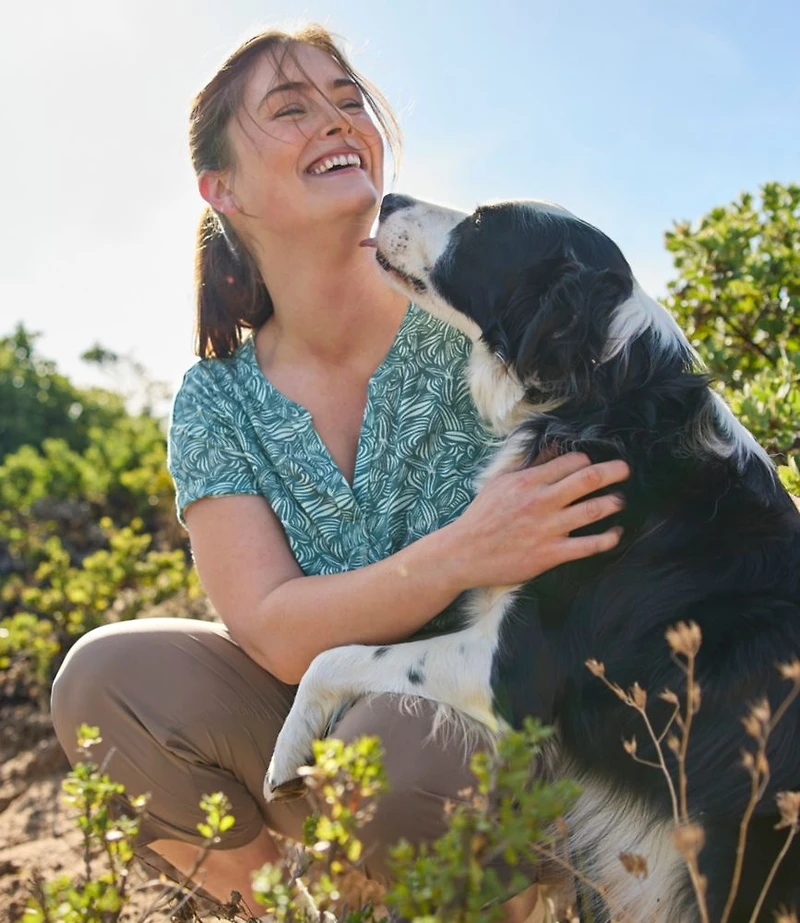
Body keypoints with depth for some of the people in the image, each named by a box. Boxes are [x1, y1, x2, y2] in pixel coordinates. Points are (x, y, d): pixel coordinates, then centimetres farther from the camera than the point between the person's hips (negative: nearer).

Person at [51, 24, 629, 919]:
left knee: (395, 748, -35)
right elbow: (274, 633, -14)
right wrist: (463, 555, -31)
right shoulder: (214, 403, -3)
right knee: (106, 677, -19)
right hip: (327, 713, 3)